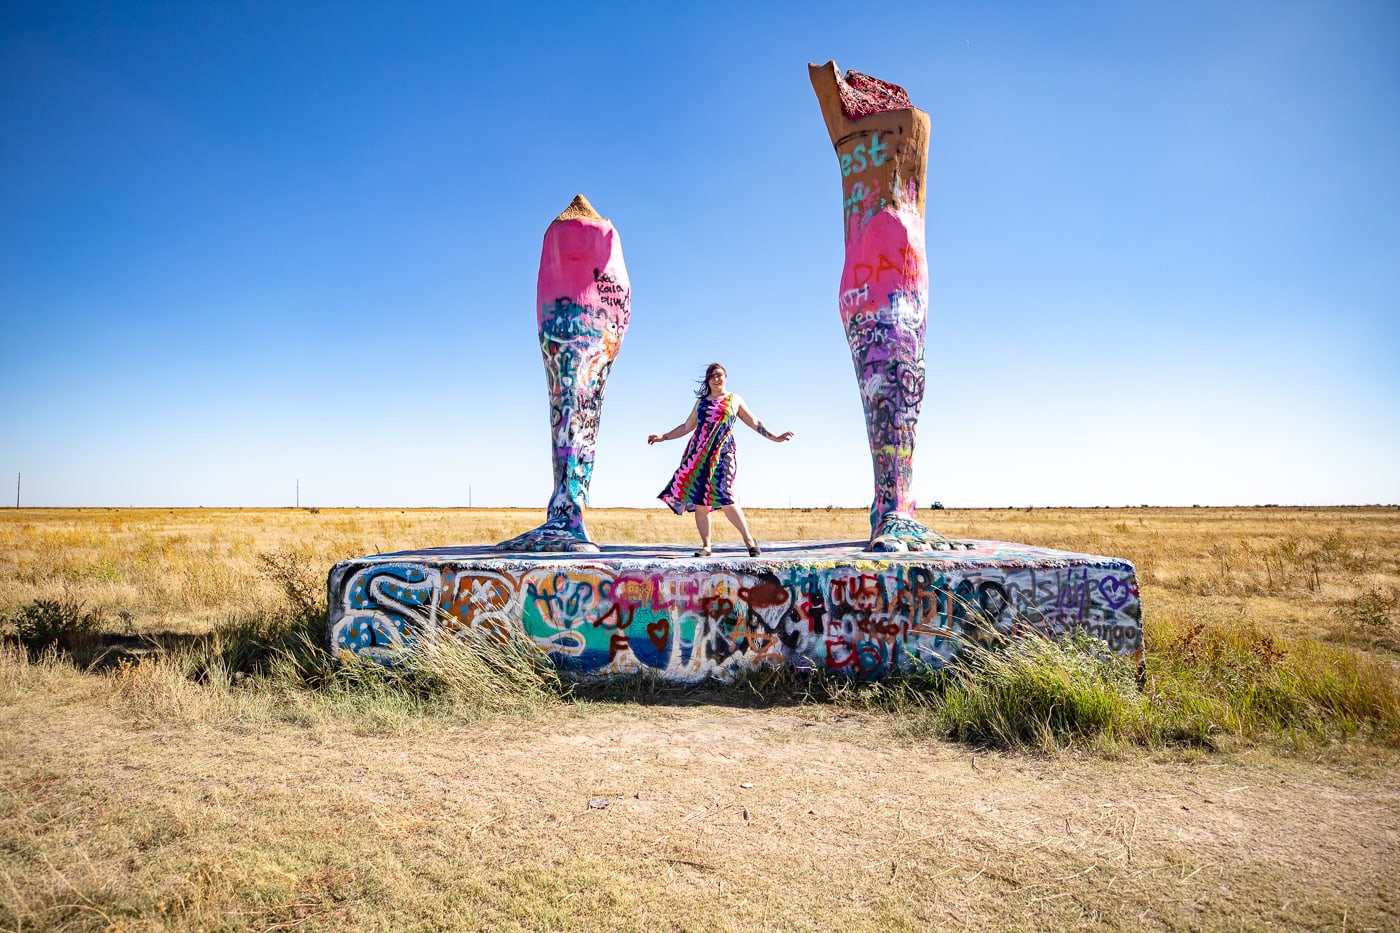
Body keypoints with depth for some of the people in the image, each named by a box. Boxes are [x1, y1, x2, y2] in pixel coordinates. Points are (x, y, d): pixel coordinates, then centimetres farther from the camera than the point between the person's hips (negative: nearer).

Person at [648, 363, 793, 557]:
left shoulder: (734, 399, 14)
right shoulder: (701, 402, 20)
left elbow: (754, 423, 14)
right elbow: (687, 426, 27)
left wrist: (774, 437, 4)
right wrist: (663, 437, 24)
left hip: (723, 453, -3)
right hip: (699, 453, 4)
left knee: (723, 497, -18)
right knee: (699, 500, -4)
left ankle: (748, 539, -8)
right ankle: (705, 545, 1)